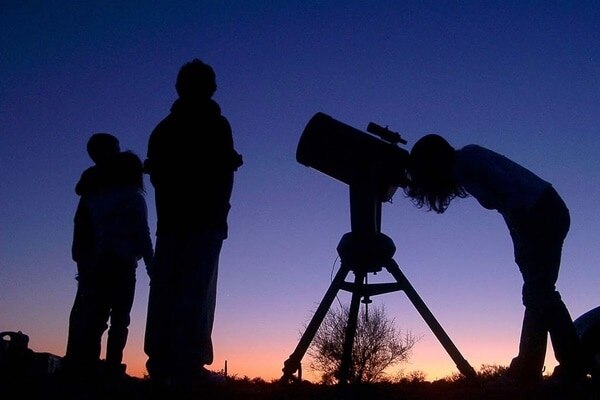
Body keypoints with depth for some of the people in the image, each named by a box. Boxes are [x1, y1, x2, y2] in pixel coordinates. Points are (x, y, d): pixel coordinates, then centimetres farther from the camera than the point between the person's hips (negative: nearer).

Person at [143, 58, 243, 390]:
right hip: (204, 219, -5)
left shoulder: (163, 128, 16)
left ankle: (160, 364, 2)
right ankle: (187, 366, -14)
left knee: (165, 290, 3)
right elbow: (223, 171, -6)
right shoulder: (215, 125, 0)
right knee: (196, 291, -9)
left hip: (169, 219, 5)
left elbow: (155, 172, 16)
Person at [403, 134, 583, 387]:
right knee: (537, 293, 6)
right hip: (546, 214, 10)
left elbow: (508, 187, -21)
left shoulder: (467, 161, -10)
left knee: (538, 293, -12)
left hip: (541, 215, -10)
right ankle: (527, 369, 8)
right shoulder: (464, 166, 17)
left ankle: (573, 368, -11)